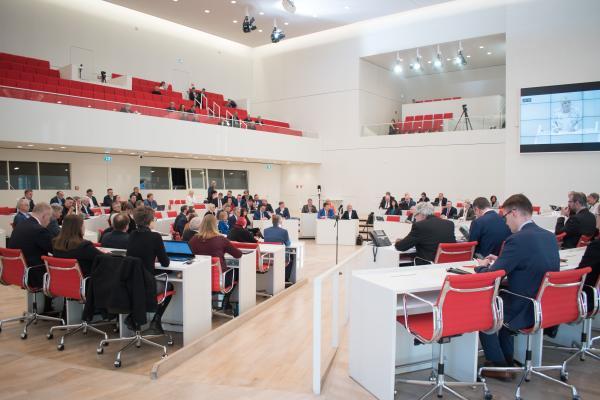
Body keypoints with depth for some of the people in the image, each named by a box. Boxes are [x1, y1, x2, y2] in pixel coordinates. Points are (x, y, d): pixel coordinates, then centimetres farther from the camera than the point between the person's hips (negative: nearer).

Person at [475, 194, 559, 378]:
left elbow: (490, 277, -18)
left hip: (525, 312, -8)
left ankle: (500, 367, 20)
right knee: (500, 303, 30)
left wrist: (482, 266, 3)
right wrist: (500, 261, 14)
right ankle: (508, 360, 36)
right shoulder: (550, 236, 3)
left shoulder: (517, 240, -23)